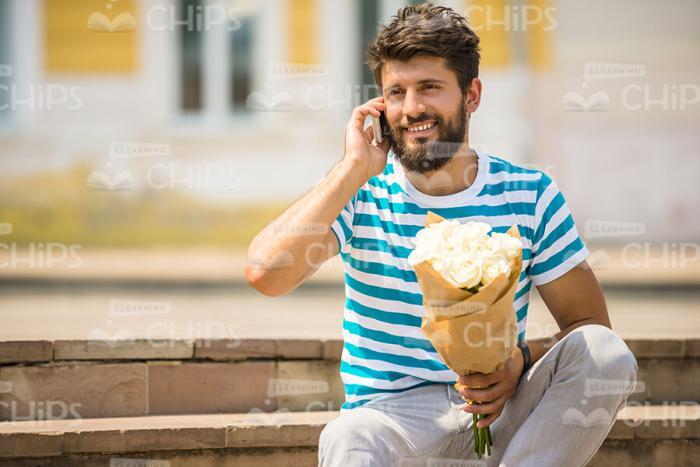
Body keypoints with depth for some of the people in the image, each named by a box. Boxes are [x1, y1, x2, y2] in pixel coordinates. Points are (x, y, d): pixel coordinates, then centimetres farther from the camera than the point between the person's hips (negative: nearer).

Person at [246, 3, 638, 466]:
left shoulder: (529, 195, 4)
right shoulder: (360, 194, 0)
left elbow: (590, 323, 5)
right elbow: (265, 272, -18)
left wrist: (521, 360, -17)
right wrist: (355, 168, -14)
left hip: (498, 414, 3)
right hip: (392, 415, -3)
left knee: (608, 355, -25)